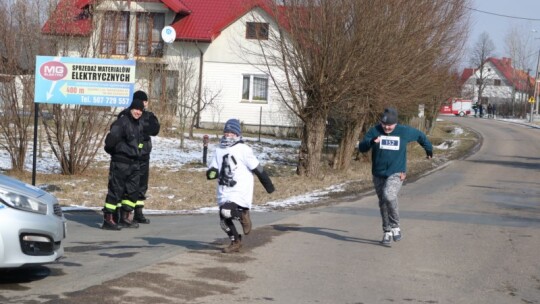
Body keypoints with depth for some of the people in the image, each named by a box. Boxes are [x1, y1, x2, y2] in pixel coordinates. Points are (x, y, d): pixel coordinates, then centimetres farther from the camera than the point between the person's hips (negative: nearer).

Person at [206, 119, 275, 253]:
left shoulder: (243, 150, -7)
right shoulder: (219, 150, 11)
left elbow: (257, 169, -5)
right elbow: (211, 170, 15)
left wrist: (269, 186, -1)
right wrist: (212, 172, -10)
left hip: (240, 190, -6)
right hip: (224, 191, 6)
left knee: (227, 211, -27)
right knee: (224, 220, 6)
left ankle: (243, 215, 5)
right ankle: (235, 243, 28)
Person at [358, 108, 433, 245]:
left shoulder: (404, 132, -3)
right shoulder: (374, 131, -3)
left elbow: (420, 135, 16)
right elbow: (361, 148, -11)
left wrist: (429, 149, 30)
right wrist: (371, 142, -32)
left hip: (396, 174, -3)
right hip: (379, 175, 3)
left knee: (389, 196, -27)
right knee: (383, 204, 10)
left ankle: (395, 226, -13)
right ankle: (387, 232, 25)